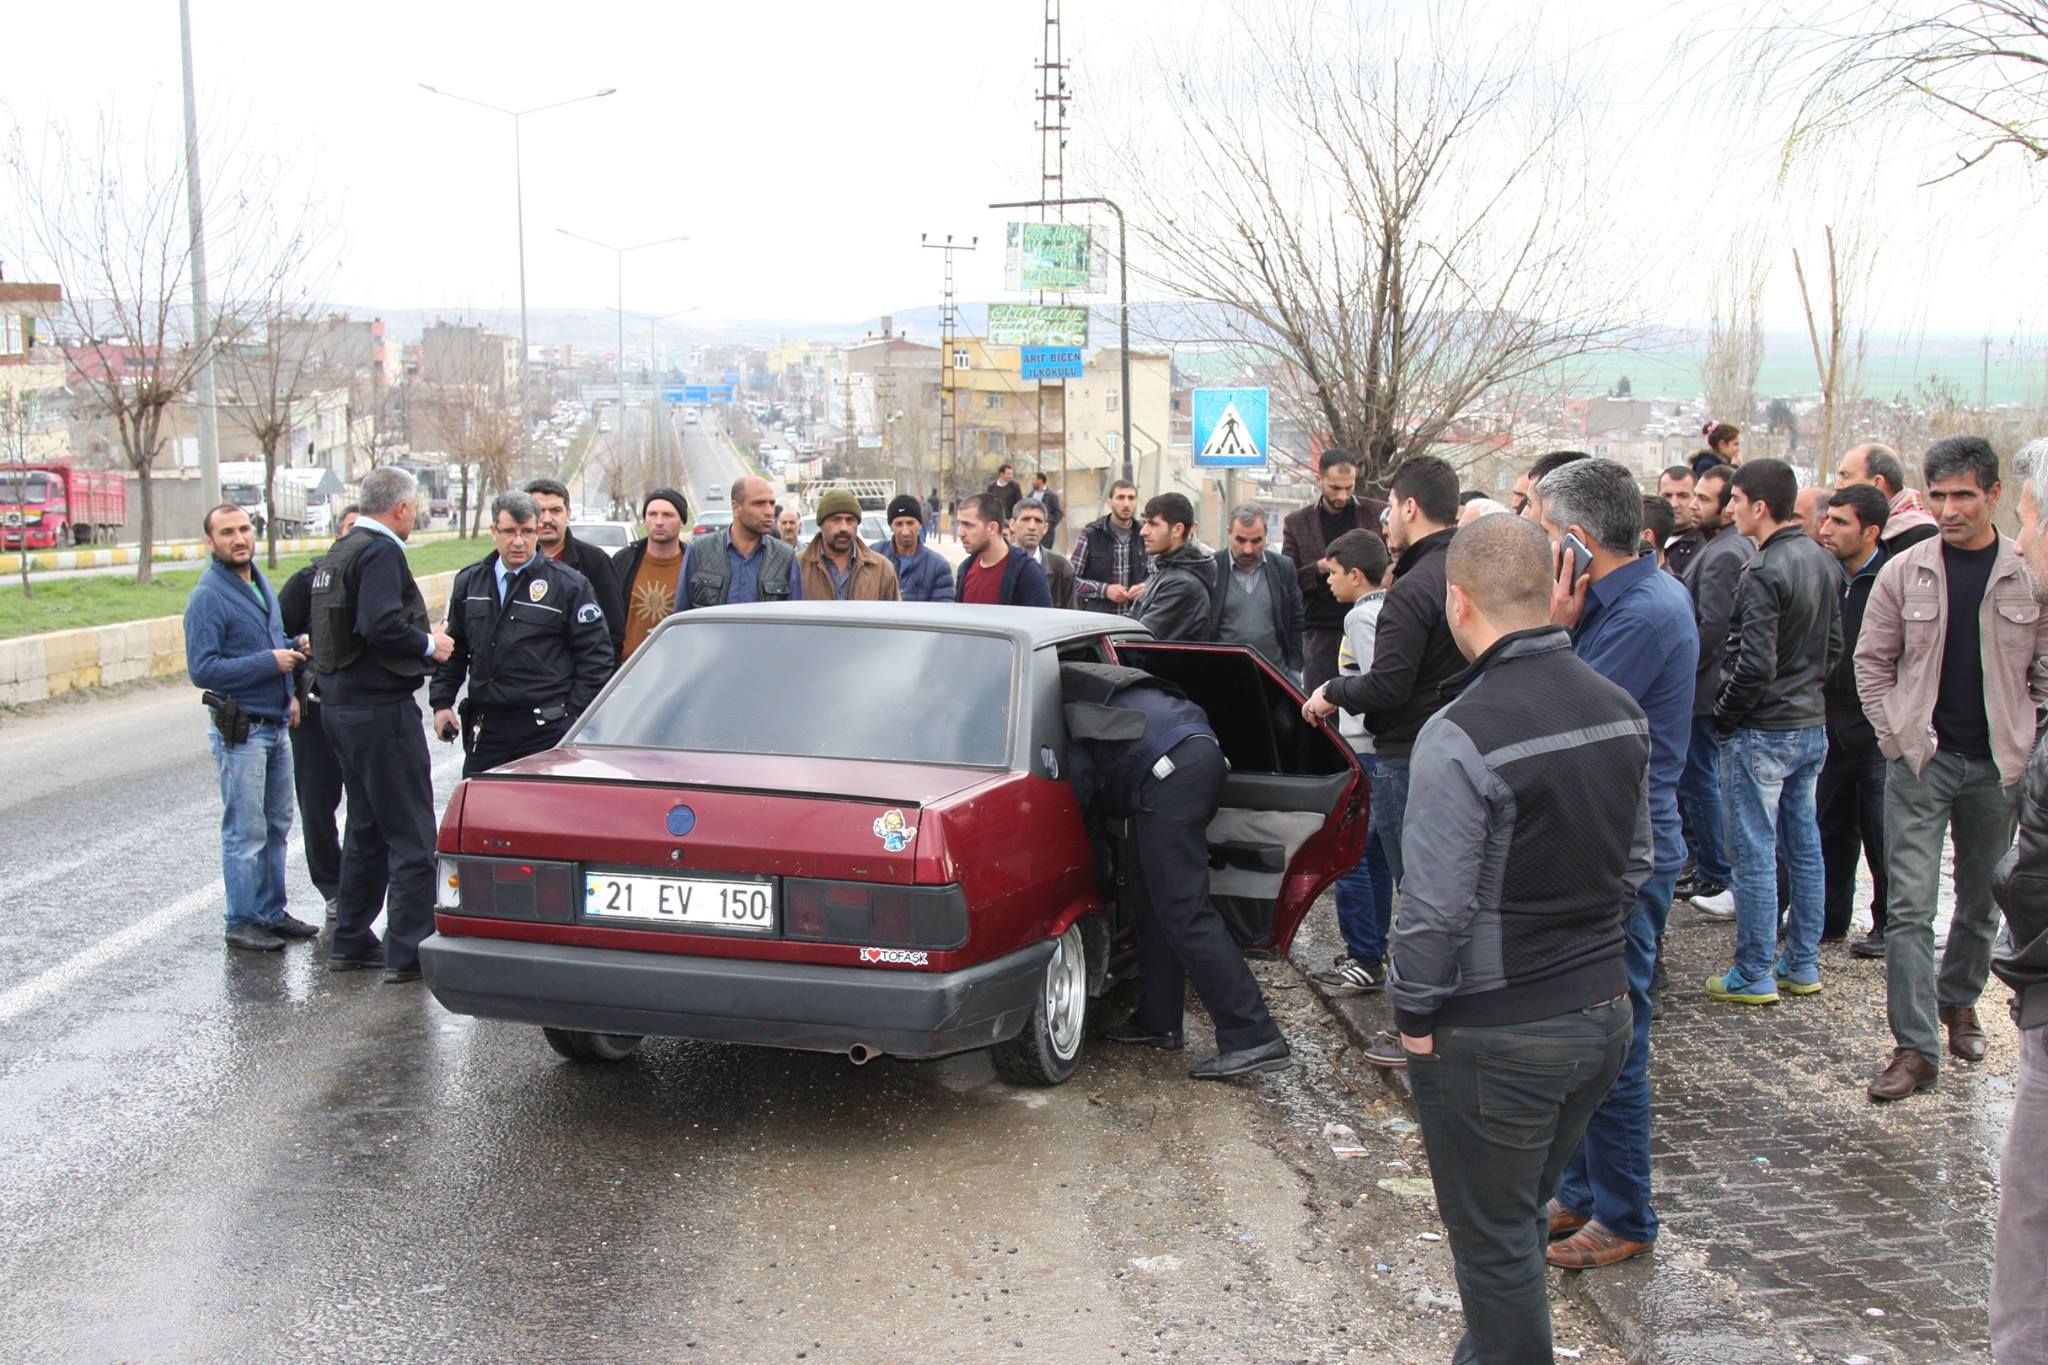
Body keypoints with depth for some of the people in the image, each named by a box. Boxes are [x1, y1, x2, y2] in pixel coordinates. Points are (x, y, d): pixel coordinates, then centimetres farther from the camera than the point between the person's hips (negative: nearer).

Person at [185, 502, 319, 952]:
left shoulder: (261, 584, 13)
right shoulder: (208, 597, -13)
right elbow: (202, 670, -19)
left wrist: (291, 691, 7)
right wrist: (271, 662, -20)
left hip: (276, 725, 8)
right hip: (240, 731, -8)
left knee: (276, 826, 14)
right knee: (245, 832, -3)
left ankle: (271, 912, 23)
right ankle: (242, 923, 6)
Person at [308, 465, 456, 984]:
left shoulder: (339, 553, 15)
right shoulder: (381, 552, -15)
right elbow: (381, 625, -28)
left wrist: (421, 636, 13)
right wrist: (429, 644, -12)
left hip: (341, 703, 10)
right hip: (381, 707, -10)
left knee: (366, 826, 19)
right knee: (411, 834, -4)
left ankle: (351, 942, 26)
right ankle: (408, 951, -2)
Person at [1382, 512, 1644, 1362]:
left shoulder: (1461, 736, -22)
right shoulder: (1618, 710, 3)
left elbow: (1436, 905, -20)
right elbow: (1635, 864, 12)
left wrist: (1414, 1014, -7)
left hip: (1495, 1037, -7)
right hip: (1603, 1012, 8)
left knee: (1495, 1244, 8)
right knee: (1523, 1219, 22)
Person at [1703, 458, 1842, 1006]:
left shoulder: (1764, 573, -20)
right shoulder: (1824, 562, 7)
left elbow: (1755, 665, -23)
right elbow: (1834, 644, 15)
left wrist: (1724, 716, -9)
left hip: (1763, 732, -9)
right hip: (1812, 724, 9)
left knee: (1754, 852, -1)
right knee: (1804, 845, 14)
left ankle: (1753, 975, 6)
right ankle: (1803, 965, 23)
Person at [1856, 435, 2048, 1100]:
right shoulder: (1904, 571, -2)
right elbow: (1871, 661, 4)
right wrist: (1896, 736, -5)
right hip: (1920, 760, -1)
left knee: (1982, 900, 15)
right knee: (1911, 906, -5)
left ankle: (1959, 1001, 39)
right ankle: (1916, 1046, -3)